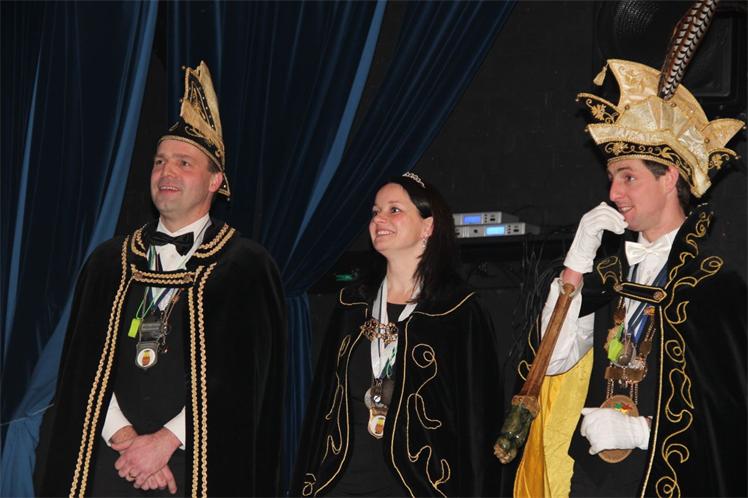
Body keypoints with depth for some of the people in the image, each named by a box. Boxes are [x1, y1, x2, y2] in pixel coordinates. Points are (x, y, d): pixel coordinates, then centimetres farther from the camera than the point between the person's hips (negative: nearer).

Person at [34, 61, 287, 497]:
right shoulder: (110, 262, 11)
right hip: (108, 462, 3)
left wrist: (165, 440, -14)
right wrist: (125, 437, -10)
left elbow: (241, 376, -8)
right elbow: (87, 366, 5)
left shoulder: (247, 267, -1)